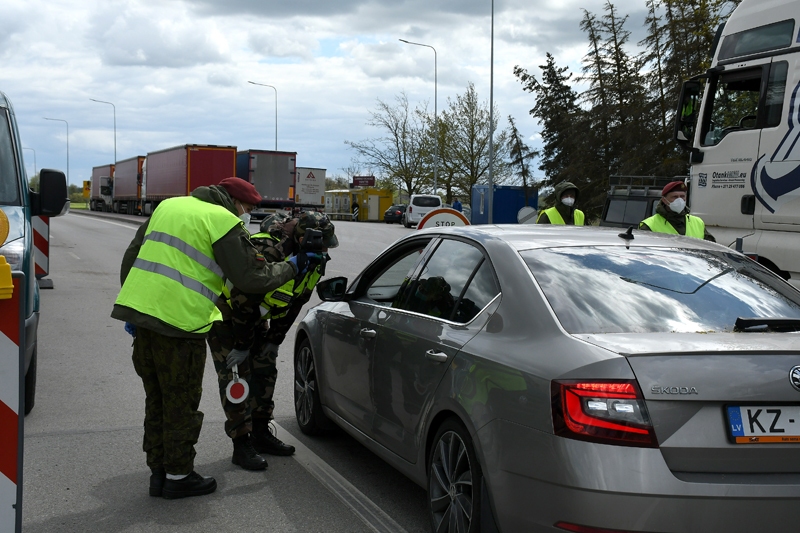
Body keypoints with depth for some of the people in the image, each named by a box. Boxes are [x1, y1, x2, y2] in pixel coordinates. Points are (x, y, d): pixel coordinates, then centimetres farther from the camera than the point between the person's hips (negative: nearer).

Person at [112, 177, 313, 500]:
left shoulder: (168, 205, 19)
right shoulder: (223, 221, -5)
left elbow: (131, 256, 21)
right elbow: (253, 277, -7)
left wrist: (134, 307, 25)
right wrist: (291, 268, 9)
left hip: (142, 312, 8)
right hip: (180, 322, -8)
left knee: (156, 400, 18)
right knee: (181, 403, 6)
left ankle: (158, 471, 26)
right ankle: (178, 476, 16)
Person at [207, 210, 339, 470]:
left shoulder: (314, 262, -11)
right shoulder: (266, 253, -37)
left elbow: (294, 303, 0)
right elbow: (243, 300, -31)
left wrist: (274, 340, 0)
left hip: (255, 314, 8)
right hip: (224, 310, -8)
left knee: (265, 370, 8)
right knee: (234, 377, -9)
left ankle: (261, 434, 20)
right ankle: (242, 445, -4)